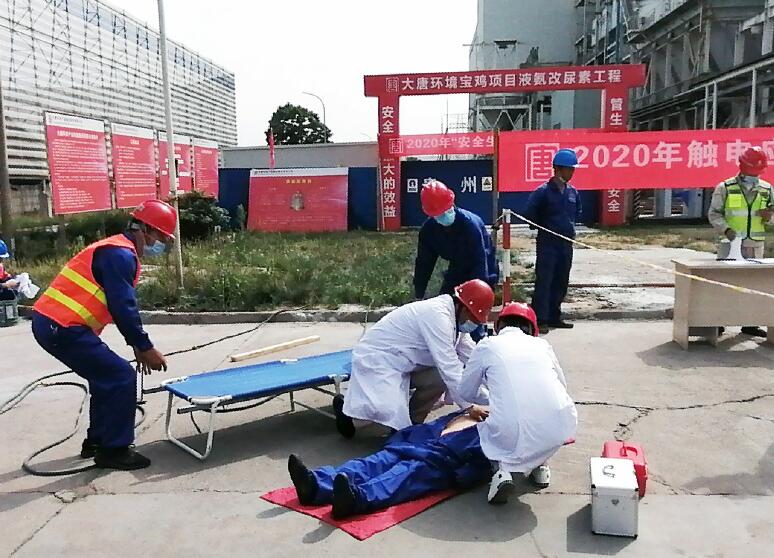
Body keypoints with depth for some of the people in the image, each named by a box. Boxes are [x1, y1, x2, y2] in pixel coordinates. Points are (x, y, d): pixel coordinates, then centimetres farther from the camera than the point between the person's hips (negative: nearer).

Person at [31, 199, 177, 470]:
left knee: (106, 377, 20)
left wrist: (139, 346, 19)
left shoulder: (118, 251, 18)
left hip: (50, 322, 10)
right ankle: (113, 450, 3)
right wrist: (146, 348, -10)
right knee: (121, 377, -6)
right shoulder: (120, 254, -15)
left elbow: (123, 305, 21)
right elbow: (123, 308, -19)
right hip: (63, 328, -10)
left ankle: (98, 440, 30)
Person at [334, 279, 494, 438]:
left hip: (402, 362, 9)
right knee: (392, 412, -26)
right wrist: (469, 406, -25)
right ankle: (347, 404, 3)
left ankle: (411, 423, 9)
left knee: (441, 377, -8)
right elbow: (449, 367, -30)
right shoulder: (437, 315, -28)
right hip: (375, 358, -9)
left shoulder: (456, 317, 1)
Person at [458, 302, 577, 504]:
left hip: (513, 433, -2)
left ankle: (503, 468, 5)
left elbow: (465, 392, 23)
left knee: (483, 428, 31)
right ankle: (539, 464, 27)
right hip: (561, 427, 2)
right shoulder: (542, 344, 18)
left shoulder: (487, 345, 13)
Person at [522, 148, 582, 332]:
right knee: (544, 281, -8)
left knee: (561, 282, 11)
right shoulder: (543, 192, -10)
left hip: (567, 243, 7)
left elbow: (577, 213, 26)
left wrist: (570, 226, 14)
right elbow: (529, 214, -10)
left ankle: (554, 316, 21)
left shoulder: (573, 192, 10)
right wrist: (544, 227, -1)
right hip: (547, 243, -6)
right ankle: (540, 320, -6)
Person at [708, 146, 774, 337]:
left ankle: (749, 323, 19)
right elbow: (714, 214, -3)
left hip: (755, 244, 4)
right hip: (730, 243, -4)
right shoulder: (725, 188, -3)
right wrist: (726, 229, -18)